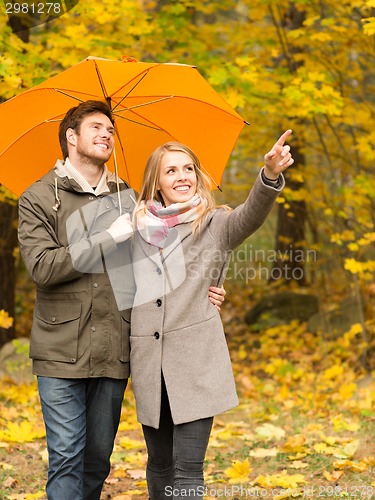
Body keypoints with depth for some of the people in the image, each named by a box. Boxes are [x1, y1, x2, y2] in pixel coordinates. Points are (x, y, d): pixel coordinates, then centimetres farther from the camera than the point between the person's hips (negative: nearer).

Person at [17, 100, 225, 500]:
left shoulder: (127, 197, 15)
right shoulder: (38, 199, 2)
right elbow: (42, 267, -12)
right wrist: (110, 238, -13)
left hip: (114, 353, 4)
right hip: (62, 352, -4)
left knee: (98, 459, 9)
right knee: (66, 457, -6)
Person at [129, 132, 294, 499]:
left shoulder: (215, 225, 2)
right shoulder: (137, 228, 10)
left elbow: (251, 214, -20)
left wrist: (270, 175, -38)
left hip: (196, 362, -3)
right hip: (148, 363, 3)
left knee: (187, 469, -7)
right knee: (159, 465, 13)